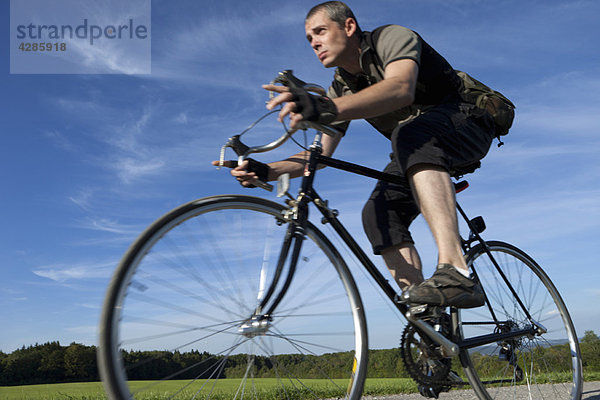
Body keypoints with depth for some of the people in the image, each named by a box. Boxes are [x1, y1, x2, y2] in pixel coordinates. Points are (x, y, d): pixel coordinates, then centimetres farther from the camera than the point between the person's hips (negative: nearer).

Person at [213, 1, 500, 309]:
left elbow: (400, 88, -39)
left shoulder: (392, 37, -15)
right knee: (378, 214, -16)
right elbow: (320, 154, -1)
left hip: (466, 123, -6)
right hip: (414, 148, 7)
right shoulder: (341, 89, 4)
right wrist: (266, 171, -19)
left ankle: (456, 274, -49)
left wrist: (327, 109, -55)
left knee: (412, 134, -39)